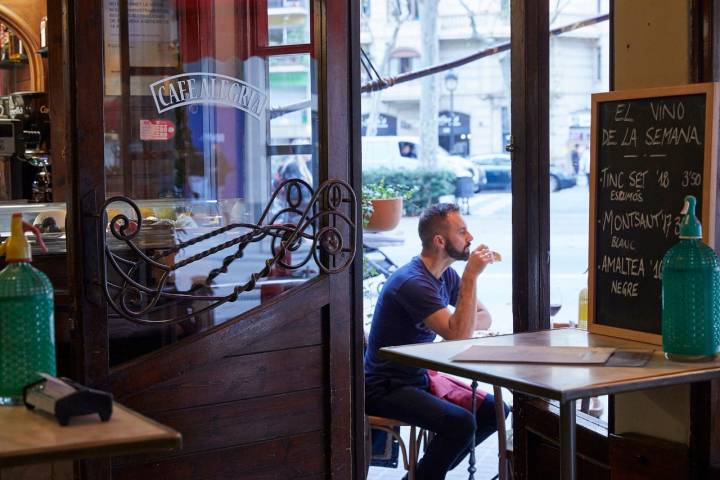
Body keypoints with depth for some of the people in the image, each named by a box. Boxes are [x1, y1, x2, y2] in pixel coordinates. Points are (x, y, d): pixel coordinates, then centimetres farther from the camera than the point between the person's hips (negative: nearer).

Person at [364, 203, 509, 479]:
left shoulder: (446, 275, 6)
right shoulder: (413, 282, -23)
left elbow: (484, 319, 12)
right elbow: (459, 336, -30)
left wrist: (455, 325, -11)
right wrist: (471, 276, -28)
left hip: (421, 378, 9)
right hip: (386, 388, -9)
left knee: (495, 410, 1)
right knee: (461, 423, -28)